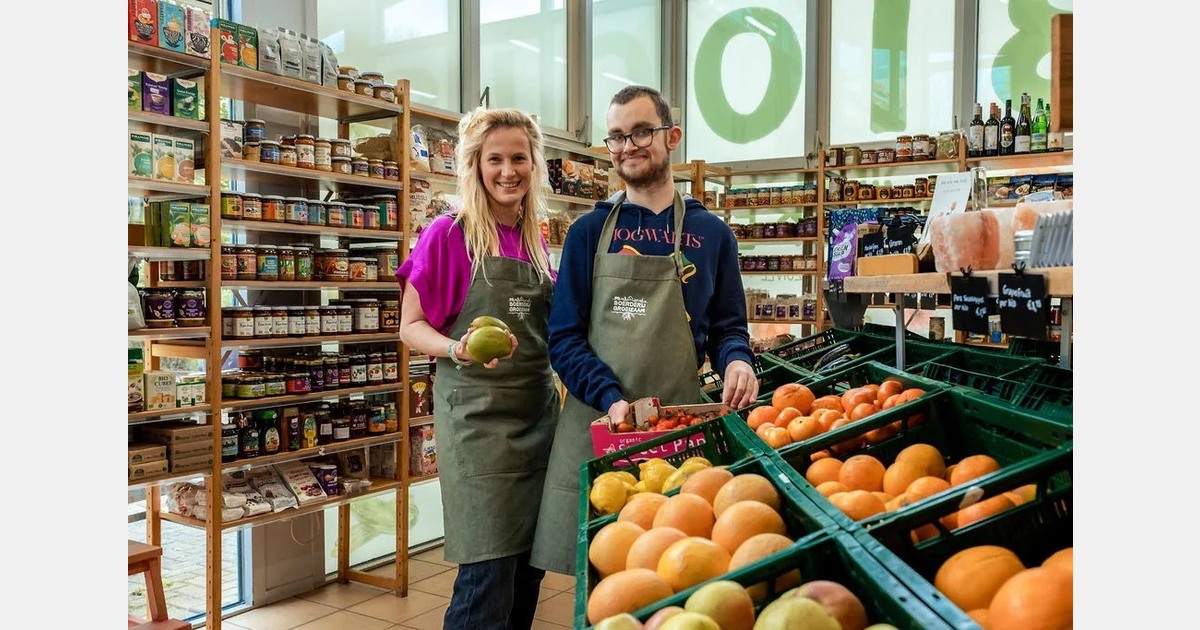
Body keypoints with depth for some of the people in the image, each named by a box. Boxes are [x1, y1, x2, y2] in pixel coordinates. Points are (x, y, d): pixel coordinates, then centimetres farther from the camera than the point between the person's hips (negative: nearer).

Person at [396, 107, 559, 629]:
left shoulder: (535, 240, 11)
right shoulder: (449, 233, -7)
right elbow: (411, 326, -6)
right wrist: (458, 349, -24)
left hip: (540, 407, 6)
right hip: (476, 409, -6)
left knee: (531, 563, 11)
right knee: (490, 567, -5)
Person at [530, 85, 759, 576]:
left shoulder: (711, 234, 8)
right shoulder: (589, 232, 7)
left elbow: (727, 327, 12)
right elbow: (564, 338, 2)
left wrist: (737, 359, -12)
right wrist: (611, 398, -13)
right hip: (593, 424, 0)